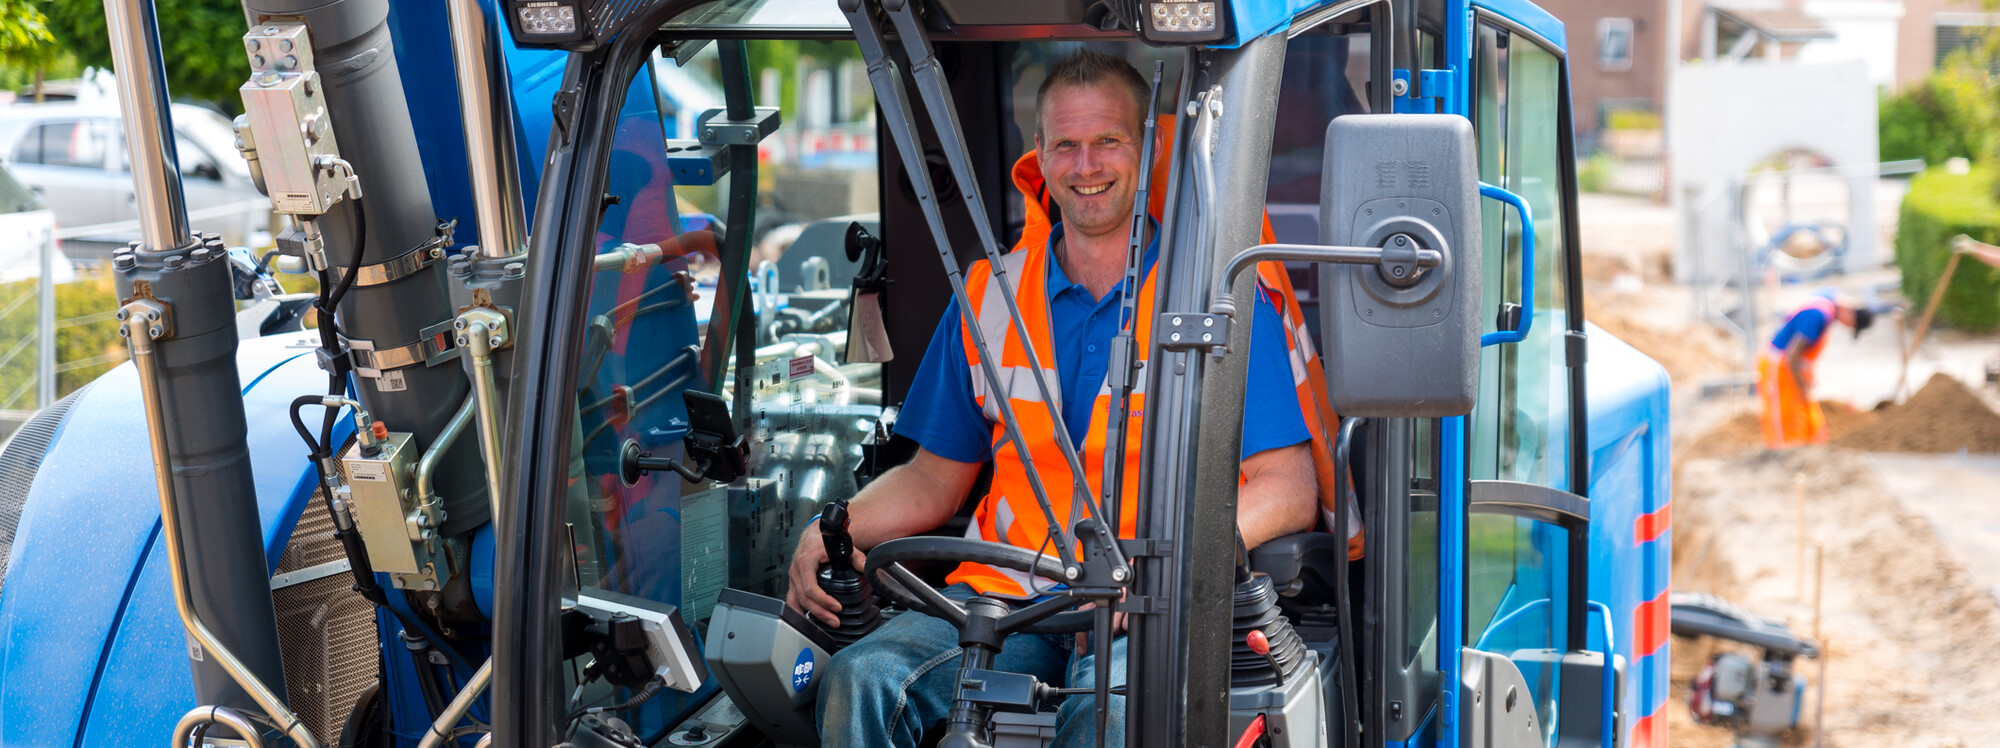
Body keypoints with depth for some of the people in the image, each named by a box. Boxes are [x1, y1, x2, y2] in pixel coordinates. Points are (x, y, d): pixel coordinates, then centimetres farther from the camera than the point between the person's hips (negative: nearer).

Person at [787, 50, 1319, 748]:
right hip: (1006, 593, 3)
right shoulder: (989, 297, 15)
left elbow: (1289, 491, -4)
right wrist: (834, 529, 1)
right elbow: (935, 479, 20)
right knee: (859, 679, -24)